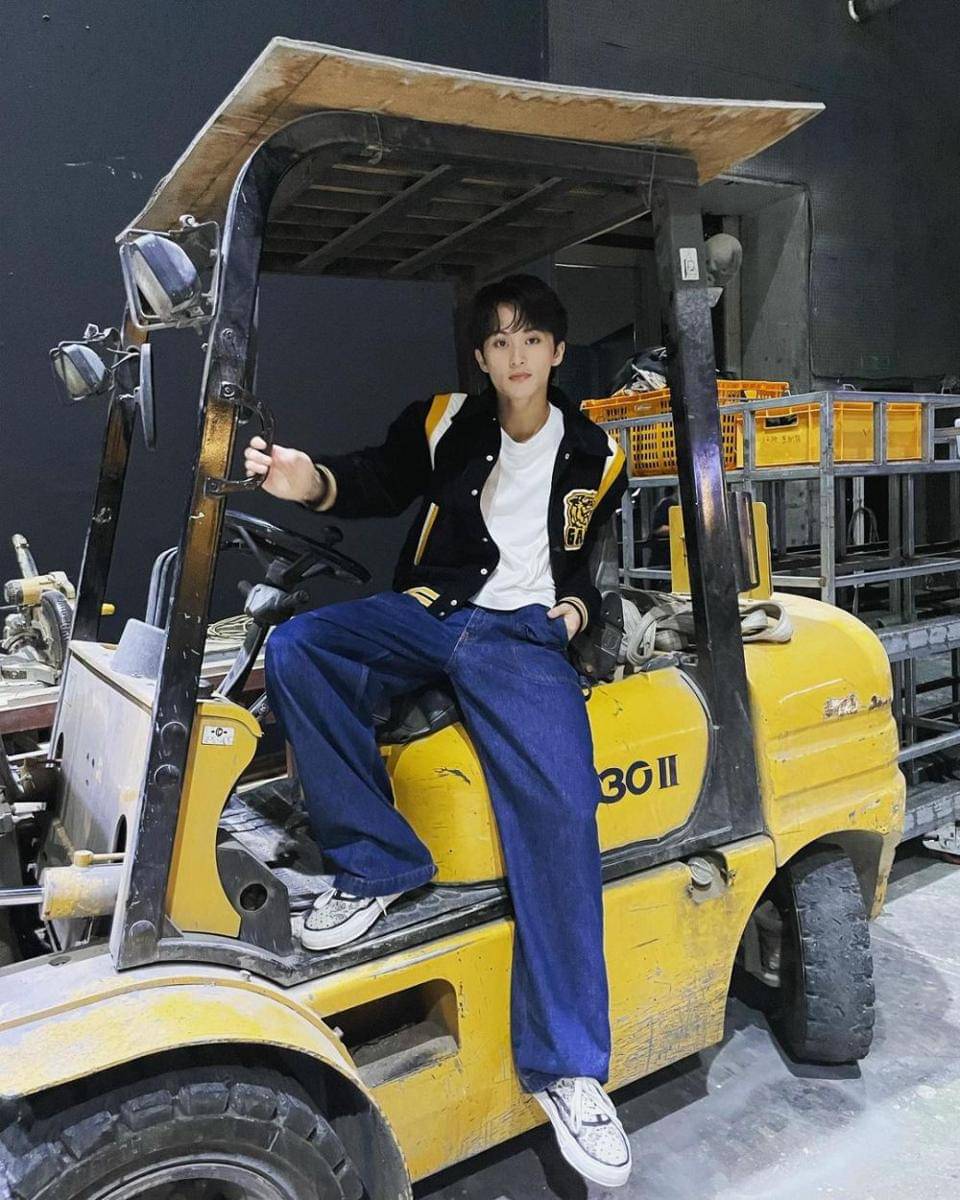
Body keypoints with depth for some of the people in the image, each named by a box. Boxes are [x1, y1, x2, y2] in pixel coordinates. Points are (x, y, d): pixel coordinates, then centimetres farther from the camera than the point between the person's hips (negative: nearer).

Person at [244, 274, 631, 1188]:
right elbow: (381, 481, 3)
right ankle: (377, 864, -15)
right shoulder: (444, 424, 10)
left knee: (560, 807, -25)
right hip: (426, 614, 2)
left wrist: (579, 606, 5)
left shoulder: (595, 457, 16)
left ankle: (565, 1065, -14)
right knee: (295, 649, -27)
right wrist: (315, 483, -20)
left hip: (525, 634, -1)